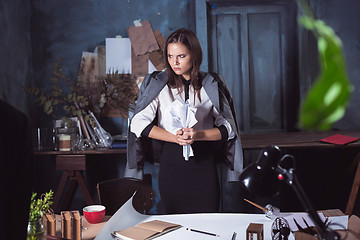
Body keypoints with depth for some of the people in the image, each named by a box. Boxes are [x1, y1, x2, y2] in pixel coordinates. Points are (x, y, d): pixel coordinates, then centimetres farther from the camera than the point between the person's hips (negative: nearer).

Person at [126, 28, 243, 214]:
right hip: (171, 161, 0)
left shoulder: (211, 85, 5)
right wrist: (175, 137, -16)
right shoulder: (157, 83, 3)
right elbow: (138, 123, -5)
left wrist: (198, 135, -15)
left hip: (204, 161, 0)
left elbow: (228, 127, 2)